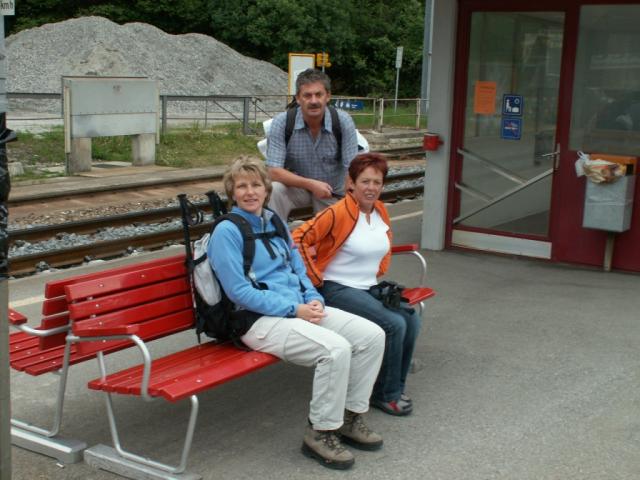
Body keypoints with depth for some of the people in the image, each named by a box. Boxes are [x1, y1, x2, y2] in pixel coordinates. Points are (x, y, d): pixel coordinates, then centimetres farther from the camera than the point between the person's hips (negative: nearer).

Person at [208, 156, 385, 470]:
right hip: (260, 320, -8)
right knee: (336, 349, -30)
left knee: (372, 335, -7)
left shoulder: (275, 222, 17)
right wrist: (293, 309, -17)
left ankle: (350, 417, 6)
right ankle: (321, 433, -11)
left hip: (300, 309, 8)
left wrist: (314, 299, -1)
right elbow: (239, 291, -14)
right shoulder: (227, 232, -6)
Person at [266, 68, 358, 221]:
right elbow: (274, 171, -23)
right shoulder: (281, 123, -20)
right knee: (274, 191, -31)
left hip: (333, 192, 2)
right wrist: (311, 184, -35)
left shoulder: (343, 121, -18)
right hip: (296, 185, -1)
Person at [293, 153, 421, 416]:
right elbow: (299, 239, -18)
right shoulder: (338, 213, -17)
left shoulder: (380, 210, 7)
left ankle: (395, 387, 6)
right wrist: (316, 279, -15)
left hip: (369, 288, 8)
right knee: (394, 324, -23)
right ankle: (385, 394, -5)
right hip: (338, 289, -8)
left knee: (412, 320, -12)